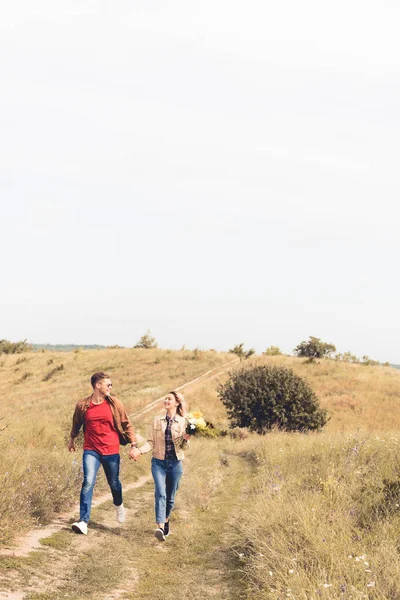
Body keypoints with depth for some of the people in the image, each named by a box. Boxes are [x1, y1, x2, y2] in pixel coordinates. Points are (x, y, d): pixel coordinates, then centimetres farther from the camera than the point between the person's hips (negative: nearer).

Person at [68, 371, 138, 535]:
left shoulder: (115, 404, -3)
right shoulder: (82, 405, -4)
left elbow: (126, 424, 4)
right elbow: (76, 423, 17)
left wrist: (133, 445, -2)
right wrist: (72, 439, 30)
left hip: (111, 451, 1)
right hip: (91, 451, -1)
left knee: (114, 483, 14)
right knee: (88, 482, -17)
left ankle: (119, 505, 48)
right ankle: (83, 521, -16)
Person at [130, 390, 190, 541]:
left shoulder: (183, 422, -2)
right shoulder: (157, 420, 2)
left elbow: (183, 446, 0)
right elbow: (151, 442, 2)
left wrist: (185, 439, -21)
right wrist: (140, 450, -15)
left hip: (175, 463, 0)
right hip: (158, 462, 0)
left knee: (170, 496, 11)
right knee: (160, 493, -17)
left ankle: (166, 520, 36)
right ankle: (160, 527, -26)